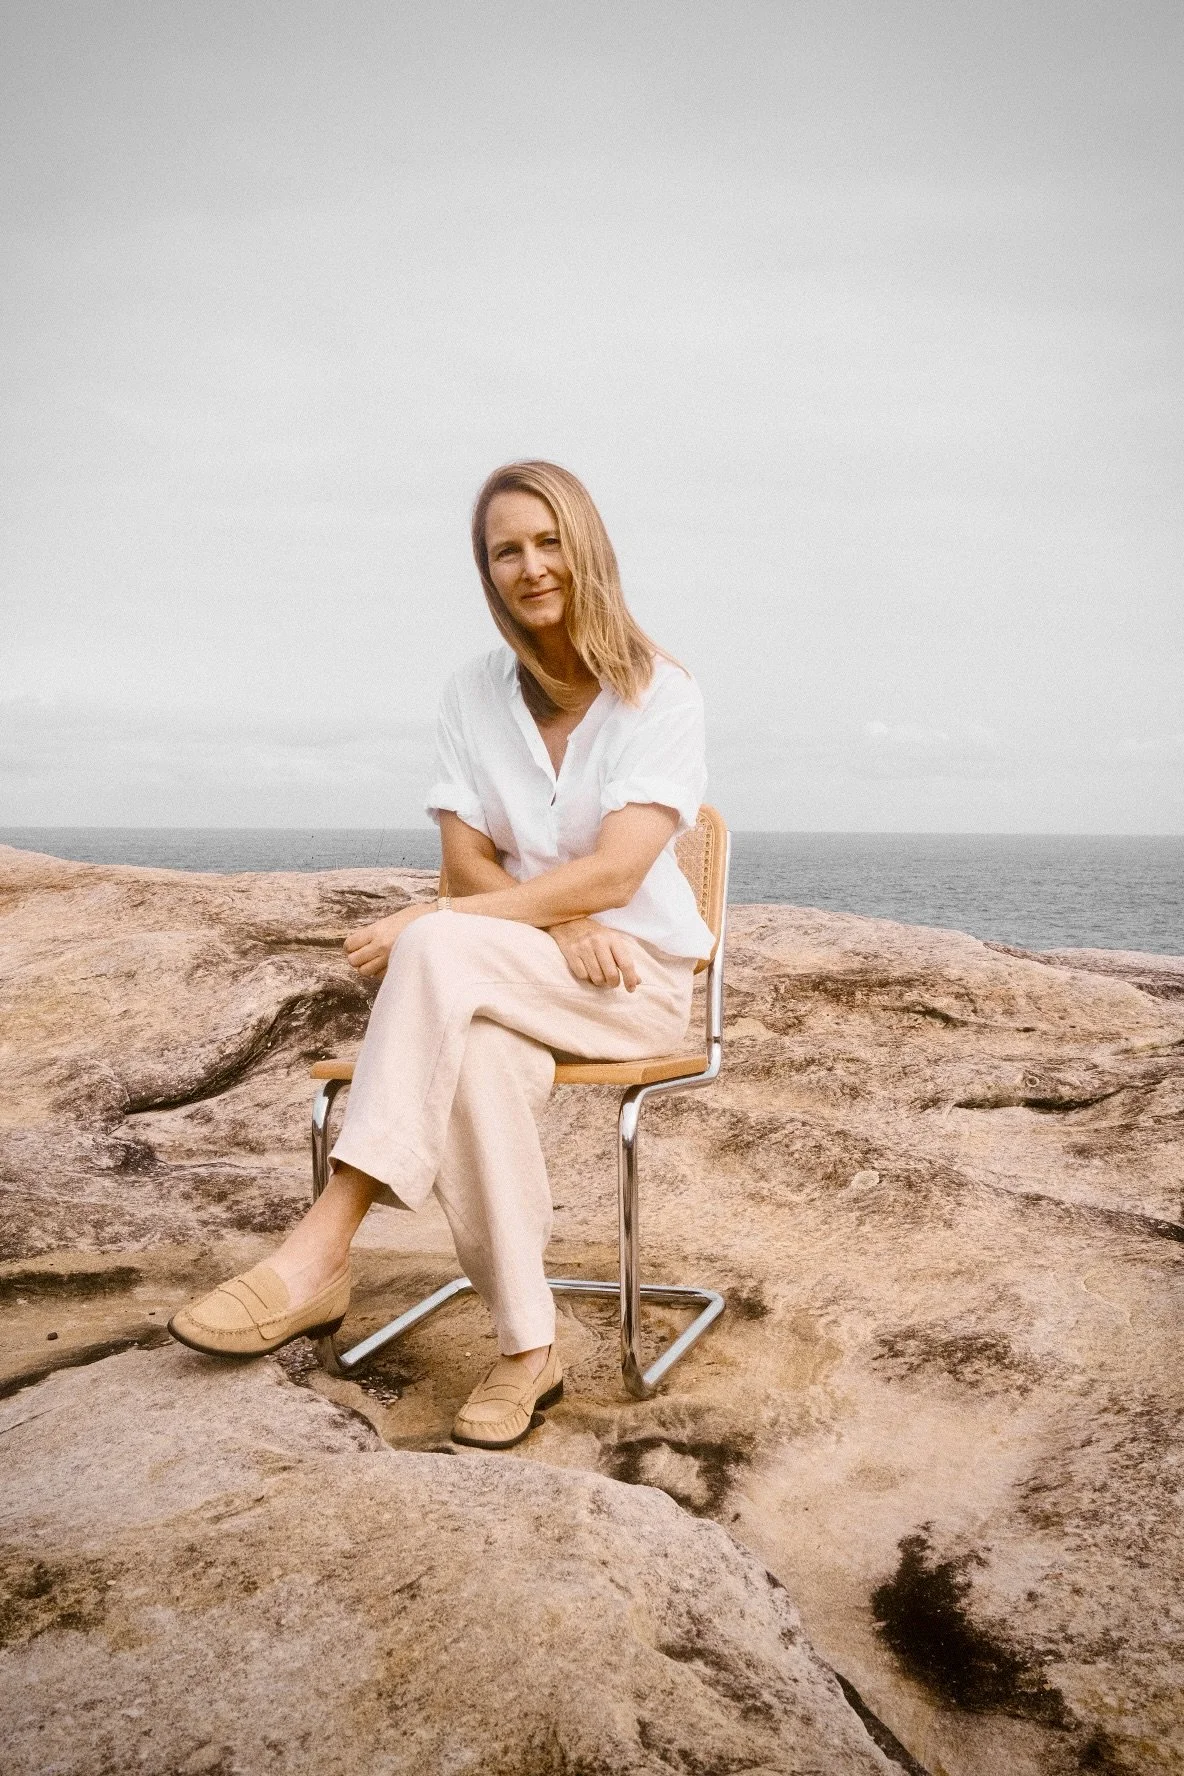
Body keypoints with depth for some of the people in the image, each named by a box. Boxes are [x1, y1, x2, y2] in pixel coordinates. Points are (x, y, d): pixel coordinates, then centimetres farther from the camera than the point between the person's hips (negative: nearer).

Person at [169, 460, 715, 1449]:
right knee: (477, 1061, -35)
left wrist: (428, 920, -26)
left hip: (638, 975, -3)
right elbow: (468, 864, 1)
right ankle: (527, 1348, -23)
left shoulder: (660, 695, -7)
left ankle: (322, 1255, -33)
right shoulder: (475, 696, 7)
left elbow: (613, 874, -20)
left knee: (439, 951, -34)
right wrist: (556, 924, -20)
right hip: (503, 986, 4)